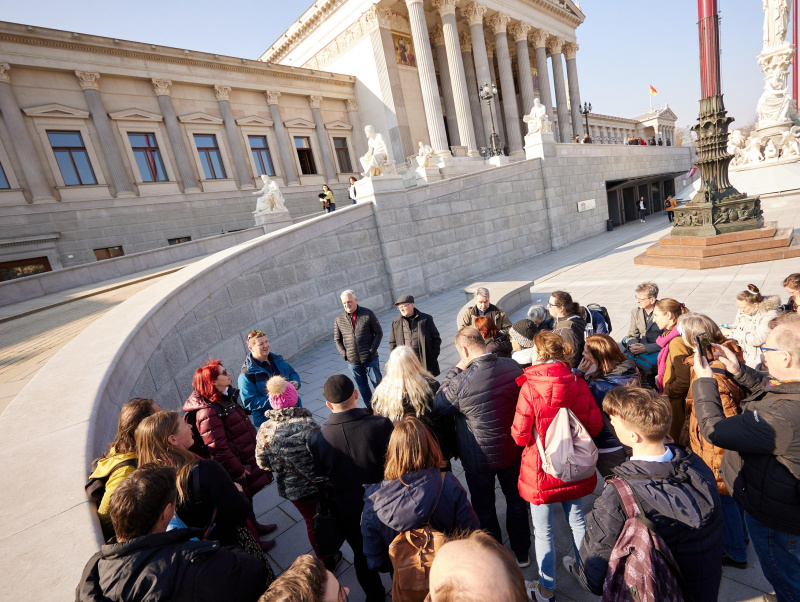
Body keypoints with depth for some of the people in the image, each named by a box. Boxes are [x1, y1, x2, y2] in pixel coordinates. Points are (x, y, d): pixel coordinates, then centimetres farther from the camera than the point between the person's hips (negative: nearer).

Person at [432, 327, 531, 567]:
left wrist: (456, 370, -18)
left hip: (479, 459, -4)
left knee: (484, 509, 20)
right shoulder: (513, 366, -16)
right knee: (516, 499, 27)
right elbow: (521, 399, 1)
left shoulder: (463, 382, -33)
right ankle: (521, 552, 48)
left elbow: (437, 406, -16)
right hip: (513, 451, 5)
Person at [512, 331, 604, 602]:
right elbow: (595, 426, -4)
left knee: (543, 530, 13)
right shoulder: (578, 383, -10)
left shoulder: (530, 387, -23)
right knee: (576, 518, 25)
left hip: (541, 469, -4)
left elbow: (521, 435, -20)